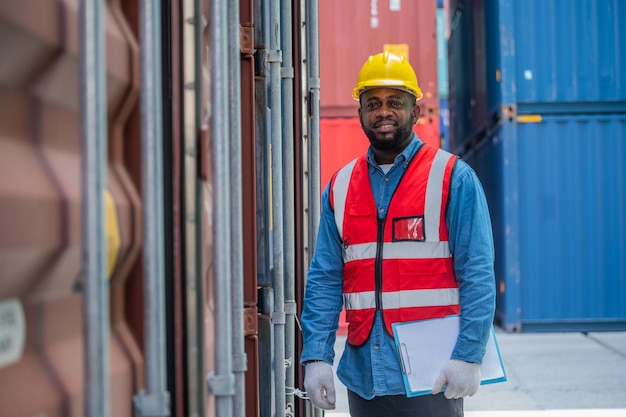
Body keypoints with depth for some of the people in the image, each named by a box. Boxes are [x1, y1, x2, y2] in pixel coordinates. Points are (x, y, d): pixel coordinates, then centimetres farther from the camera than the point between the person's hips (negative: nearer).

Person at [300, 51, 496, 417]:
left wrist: (468, 356, -14)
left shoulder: (454, 178, -2)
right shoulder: (340, 187, 11)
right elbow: (325, 280, 9)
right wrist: (316, 356, -2)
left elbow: (478, 275, -6)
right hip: (364, 376, 4)